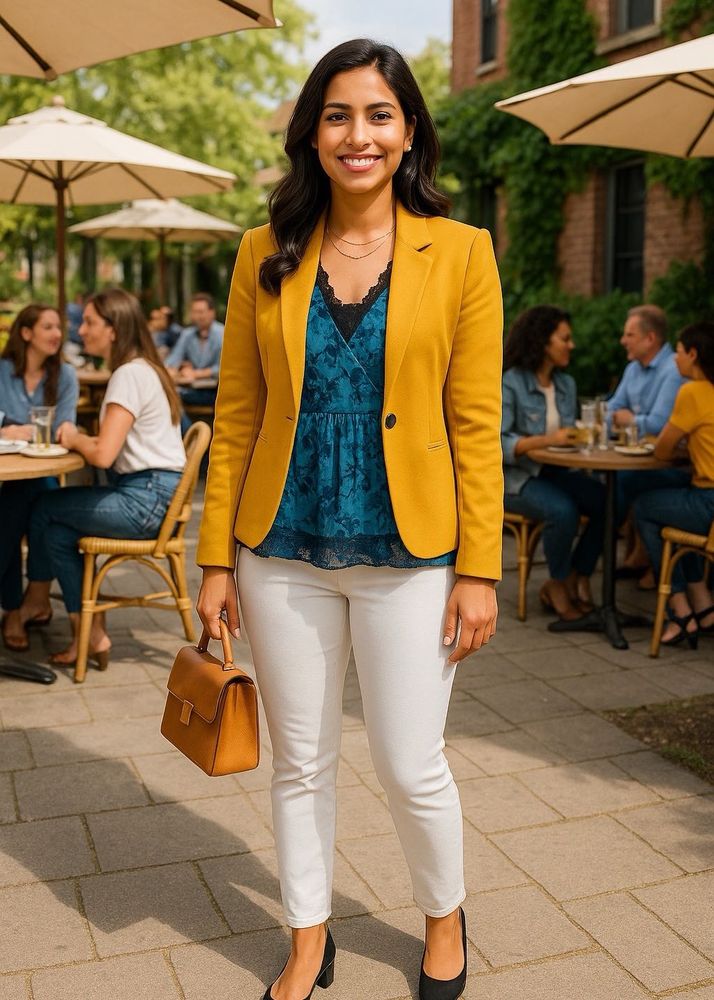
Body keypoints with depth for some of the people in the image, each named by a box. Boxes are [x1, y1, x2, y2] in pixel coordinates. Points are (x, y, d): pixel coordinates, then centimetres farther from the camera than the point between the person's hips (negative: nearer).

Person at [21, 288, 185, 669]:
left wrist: (76, 439, -2)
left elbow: (103, 455, -22)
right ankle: (88, 631, 10)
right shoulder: (143, 369, 16)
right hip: (153, 494, 9)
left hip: (147, 499, -9)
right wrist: (79, 439, 3)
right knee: (58, 529, 6)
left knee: (44, 509, 0)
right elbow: (116, 443, 19)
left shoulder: (130, 374, -16)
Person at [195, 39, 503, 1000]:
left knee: (410, 768, 8)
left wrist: (478, 570, -7)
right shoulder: (267, 255, 3)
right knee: (300, 763, 14)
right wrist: (217, 558, 2)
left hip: (407, 552, -2)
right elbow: (236, 414, 4)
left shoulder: (460, 253, -3)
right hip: (284, 551, 3)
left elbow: (476, 426, -4)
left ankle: (445, 921, 38)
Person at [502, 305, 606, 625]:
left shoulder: (567, 384, 11)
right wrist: (547, 440, -29)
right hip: (516, 478, -6)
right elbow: (494, 443, -21)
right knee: (563, 511, -34)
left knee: (608, 500, -20)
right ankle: (559, 585, -7)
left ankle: (575, 579, -2)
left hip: (559, 473, 6)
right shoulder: (510, 384, -11)